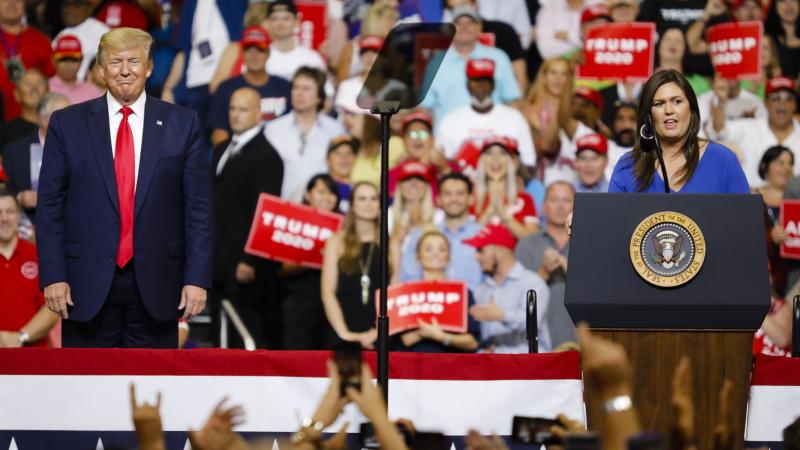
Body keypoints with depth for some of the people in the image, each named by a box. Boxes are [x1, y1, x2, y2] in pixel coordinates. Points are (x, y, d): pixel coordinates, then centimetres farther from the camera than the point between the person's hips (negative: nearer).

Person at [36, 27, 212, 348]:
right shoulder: (67, 124, 4)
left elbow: (198, 208, 3)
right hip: (88, 285, 0)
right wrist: (53, 276, -5)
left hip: (156, 284, 0)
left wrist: (197, 278, -4)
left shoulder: (182, 125, 5)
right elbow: (50, 207, 3)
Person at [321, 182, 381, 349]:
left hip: (379, 336, 0)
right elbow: (328, 293, 1)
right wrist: (344, 333, -9)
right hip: (343, 336, 0)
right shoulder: (337, 242, 7)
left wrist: (378, 331, -8)